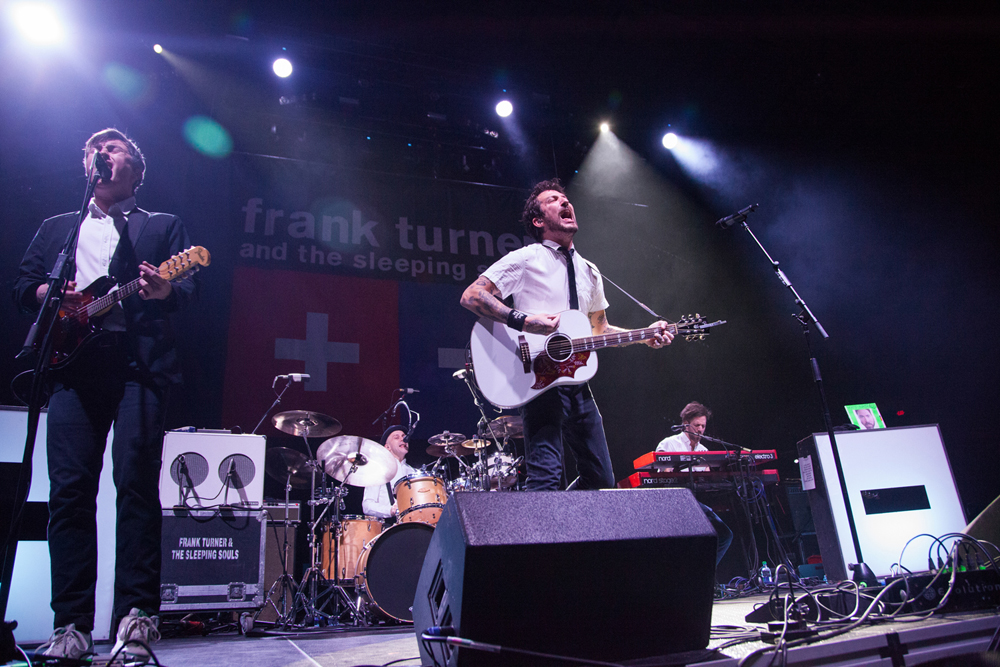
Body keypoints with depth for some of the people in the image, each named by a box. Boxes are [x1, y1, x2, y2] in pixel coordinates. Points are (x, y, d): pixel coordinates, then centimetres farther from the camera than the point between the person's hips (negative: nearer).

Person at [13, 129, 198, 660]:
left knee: (136, 482, -11)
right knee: (69, 489, -4)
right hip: (72, 362, 3)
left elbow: (188, 288, 5)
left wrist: (164, 290, -18)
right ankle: (72, 626, 2)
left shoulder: (163, 226, 18)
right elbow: (23, 283, 20)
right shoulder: (57, 227, 28)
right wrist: (50, 294, -2)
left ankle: (136, 615, -5)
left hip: (138, 361, -3)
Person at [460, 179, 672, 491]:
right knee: (546, 478, -18)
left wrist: (646, 336, 12)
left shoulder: (589, 272, 19)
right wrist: (523, 320, -23)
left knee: (602, 479, 10)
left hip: (578, 383, 7)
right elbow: (471, 295, -11)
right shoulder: (525, 259, -3)